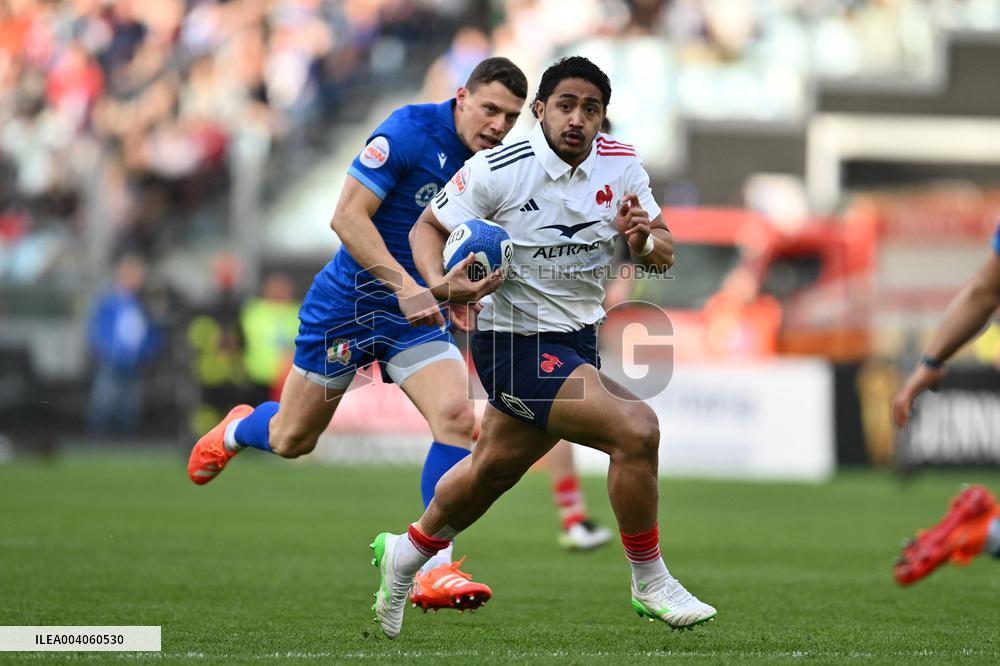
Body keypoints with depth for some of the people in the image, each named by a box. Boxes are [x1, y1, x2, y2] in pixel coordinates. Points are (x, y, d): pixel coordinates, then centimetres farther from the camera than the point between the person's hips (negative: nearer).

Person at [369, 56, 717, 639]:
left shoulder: (622, 164, -3)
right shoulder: (497, 170, -17)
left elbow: (665, 256, 2)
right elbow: (428, 226, -5)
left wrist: (643, 239, -22)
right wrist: (438, 283, -25)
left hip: (578, 340, 7)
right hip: (515, 344, -7)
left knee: (494, 469, 22)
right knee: (636, 428, -23)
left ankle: (406, 554, 47)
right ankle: (650, 584, -7)